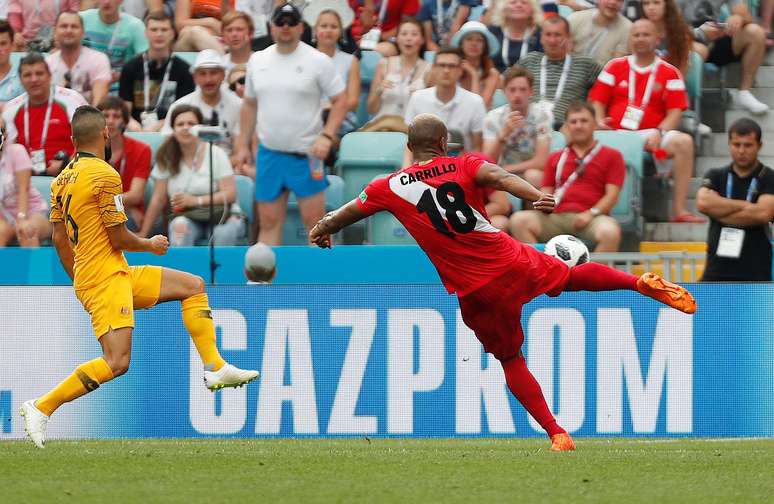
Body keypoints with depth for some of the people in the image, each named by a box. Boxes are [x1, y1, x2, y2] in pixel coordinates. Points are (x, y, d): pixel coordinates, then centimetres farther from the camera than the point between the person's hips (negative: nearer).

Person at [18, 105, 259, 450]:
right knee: (116, 363, -18)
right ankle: (42, 407, -14)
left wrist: (80, 282, 26)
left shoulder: (63, 178, 11)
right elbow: (119, 239, -15)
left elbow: (59, 240, 16)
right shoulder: (104, 175, -15)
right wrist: (152, 245, 5)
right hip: (107, 277, -10)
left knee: (193, 286, 14)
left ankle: (215, 369, 11)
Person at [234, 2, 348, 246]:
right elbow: (249, 105, 17)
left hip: (307, 154, -4)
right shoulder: (257, 60, 9)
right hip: (269, 153, 4)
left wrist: (327, 136, -16)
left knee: (315, 222, -3)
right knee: (269, 222, 6)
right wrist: (243, 145, 14)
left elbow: (340, 100, -4)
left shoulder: (318, 61, -5)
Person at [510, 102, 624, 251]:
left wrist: (591, 213, -11)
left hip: (590, 218, -3)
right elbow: (546, 192, 23)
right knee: (519, 220, -25)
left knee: (610, 231, -38)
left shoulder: (611, 155, 15)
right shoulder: (555, 158, 27)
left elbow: (612, 194, 6)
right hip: (556, 218, 3)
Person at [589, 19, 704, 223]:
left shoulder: (669, 73, 11)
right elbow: (597, 101, 15)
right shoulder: (615, 67, 17)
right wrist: (599, 121, -8)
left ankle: (679, 210, -29)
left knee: (683, 142, -30)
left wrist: (659, 133, -15)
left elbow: (675, 113, 4)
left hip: (650, 136, -1)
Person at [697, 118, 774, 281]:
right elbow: (703, 203, -11)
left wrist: (719, 212, -9)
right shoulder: (716, 176, 9)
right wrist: (745, 205, -10)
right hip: (718, 272, 3)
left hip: (756, 274, -3)